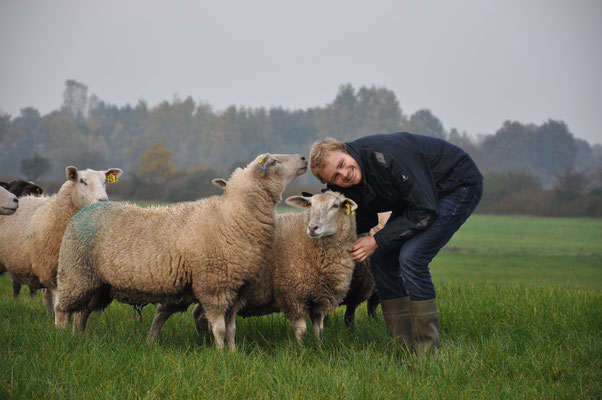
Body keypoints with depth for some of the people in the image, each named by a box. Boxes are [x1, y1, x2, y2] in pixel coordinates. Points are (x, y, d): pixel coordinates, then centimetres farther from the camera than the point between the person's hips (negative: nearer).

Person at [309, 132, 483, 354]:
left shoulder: (387, 157, -36)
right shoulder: (345, 187, -12)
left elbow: (425, 211, -30)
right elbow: (365, 221, 7)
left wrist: (377, 241, -26)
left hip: (459, 186, -8)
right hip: (418, 193, 8)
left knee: (411, 258, -23)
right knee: (381, 261, -1)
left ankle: (427, 350, -15)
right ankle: (406, 345, 4)